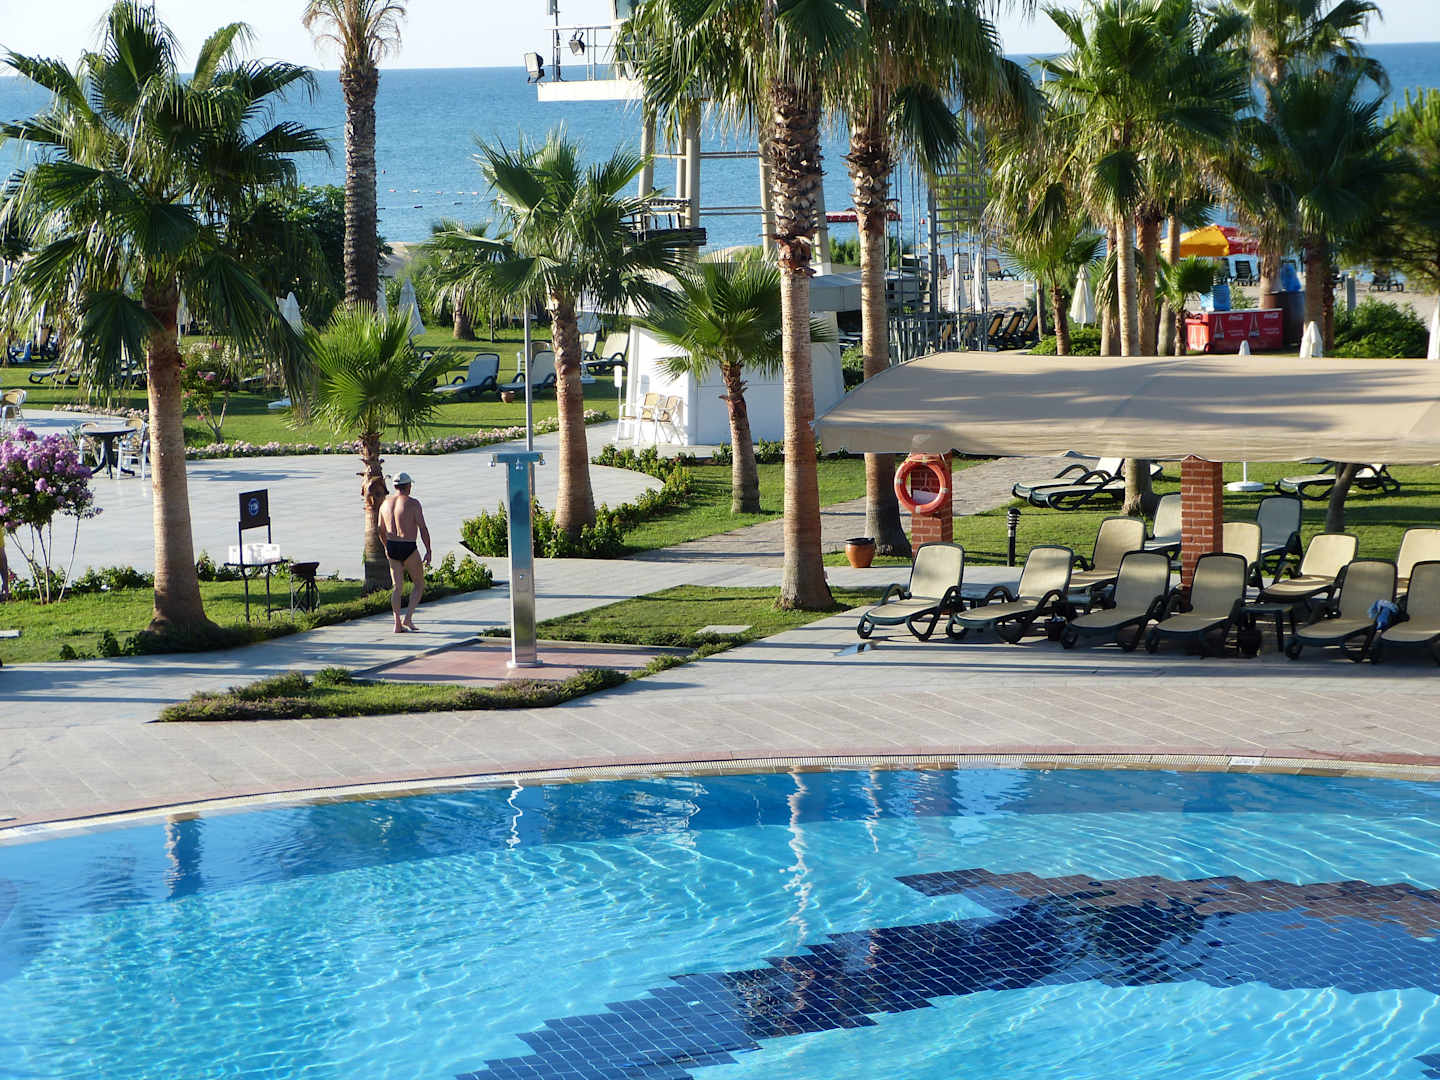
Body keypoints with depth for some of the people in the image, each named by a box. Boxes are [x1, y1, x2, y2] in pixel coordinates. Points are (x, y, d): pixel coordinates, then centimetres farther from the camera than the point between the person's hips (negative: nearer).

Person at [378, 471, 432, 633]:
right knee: (419, 583, 11)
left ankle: (397, 624, 4)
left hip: (392, 547, 5)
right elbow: (423, 528, -12)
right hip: (409, 548, -5)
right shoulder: (413, 503, -10)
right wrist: (428, 551, -5)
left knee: (397, 587, 10)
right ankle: (408, 618, -2)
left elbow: (381, 530, 17)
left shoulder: (386, 503, 8)